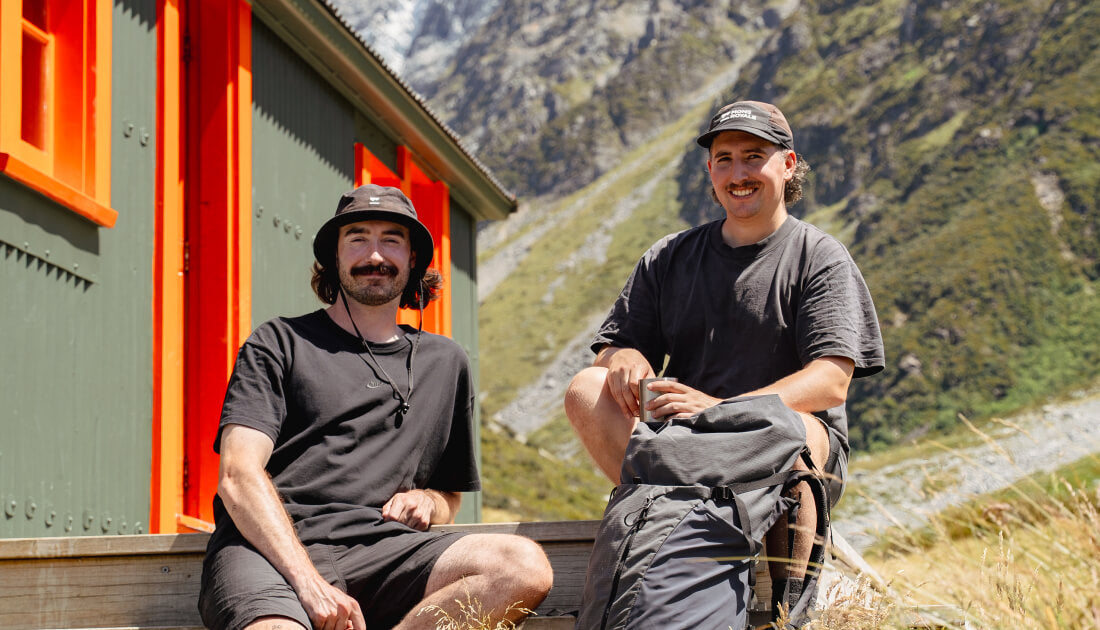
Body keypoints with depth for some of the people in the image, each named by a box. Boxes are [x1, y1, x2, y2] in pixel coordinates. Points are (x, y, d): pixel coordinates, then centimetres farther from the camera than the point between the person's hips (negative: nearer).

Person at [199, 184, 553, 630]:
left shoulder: (445, 363, 28)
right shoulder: (280, 343, 14)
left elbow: (450, 499, 37)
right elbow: (239, 475, -1)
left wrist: (425, 500, 9)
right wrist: (308, 581, -17)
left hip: (375, 549, 5)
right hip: (270, 548, -4)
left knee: (525, 567, -29)